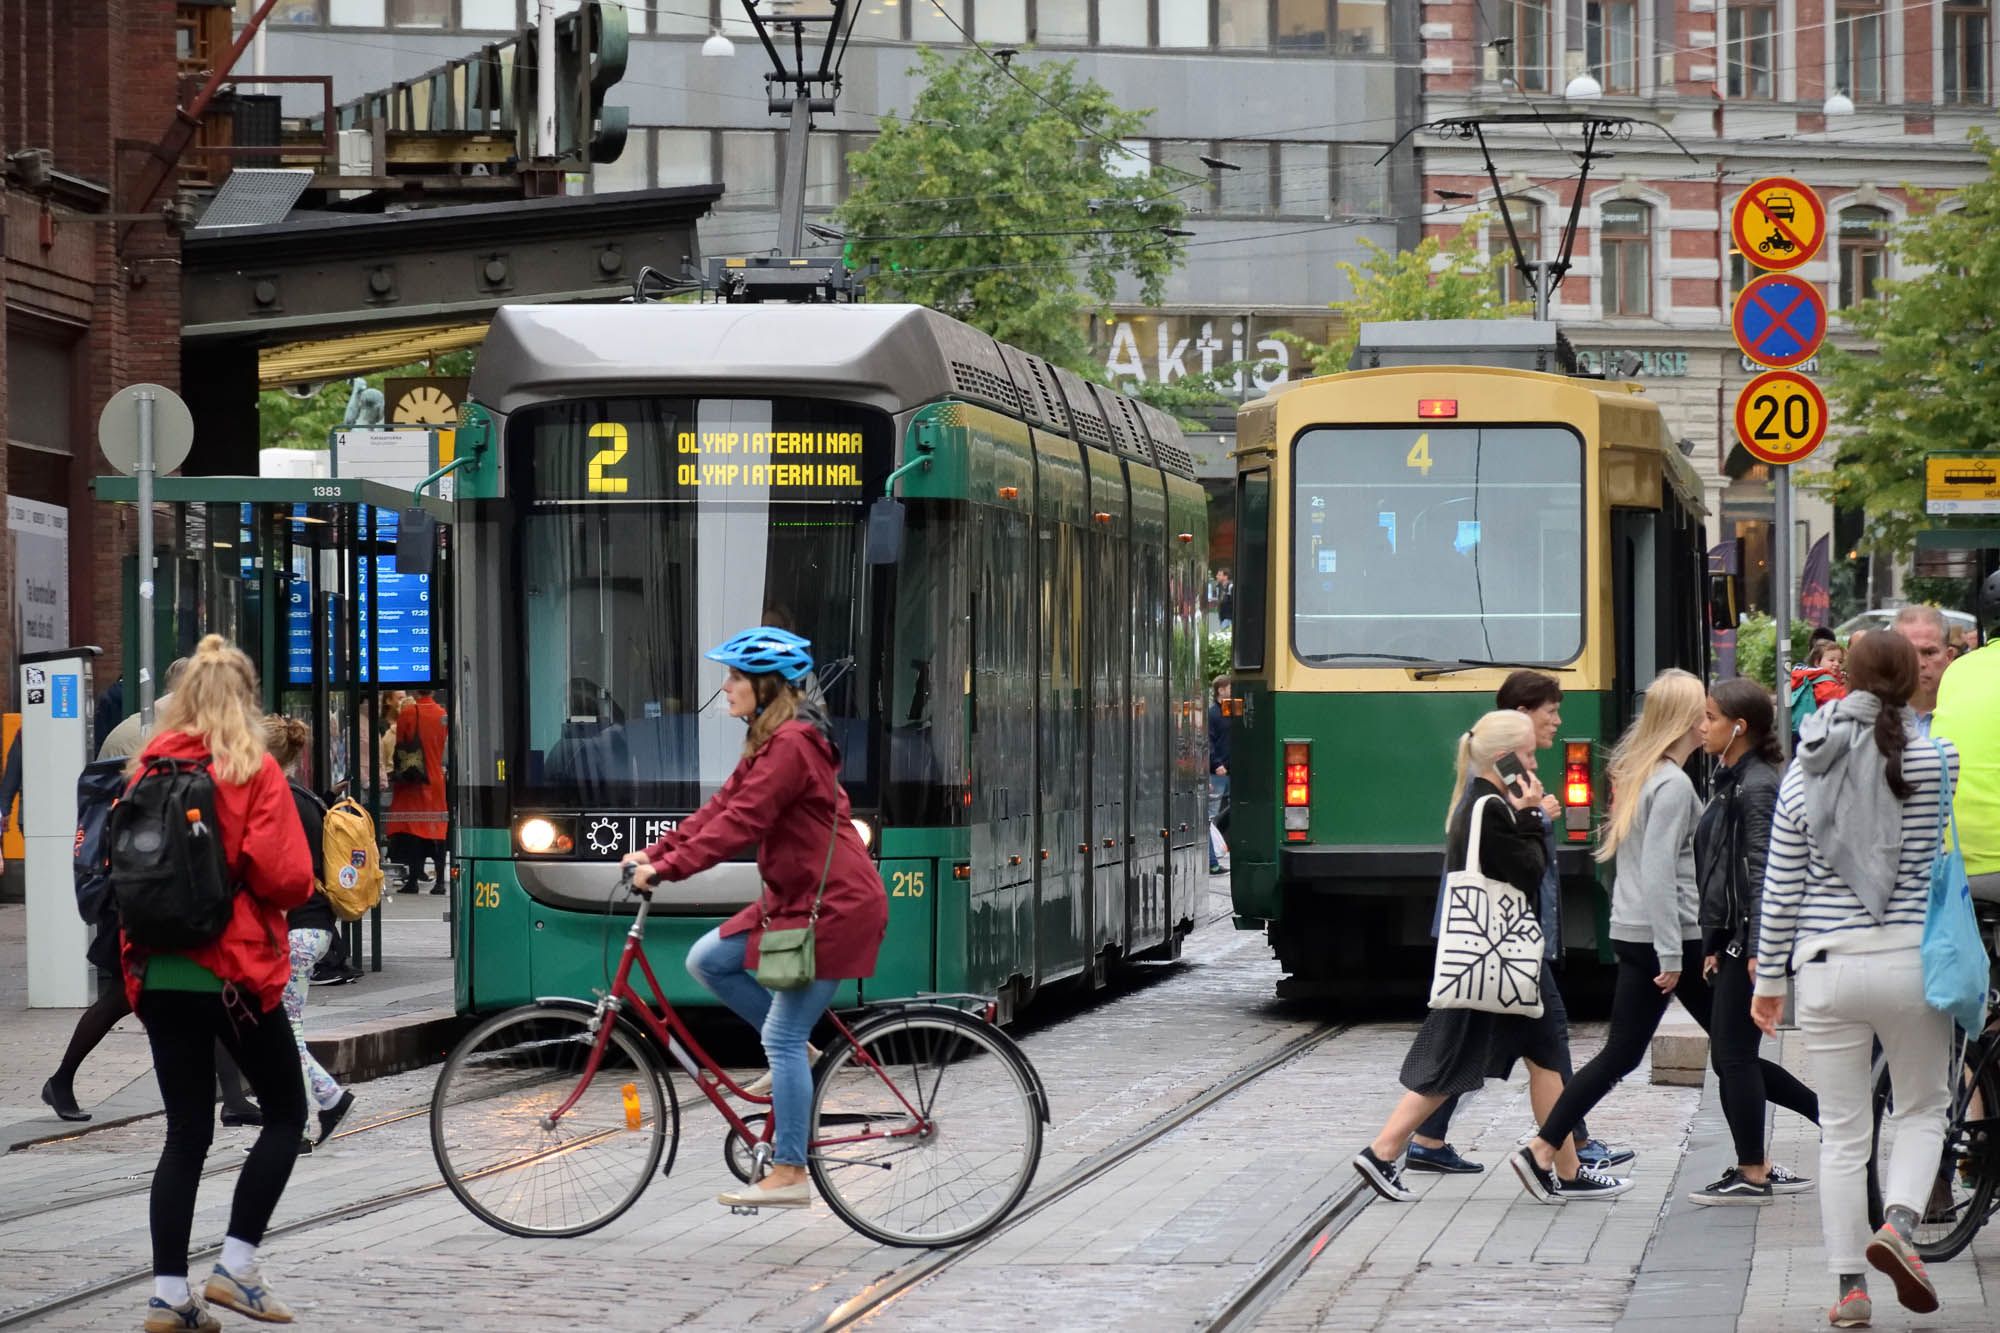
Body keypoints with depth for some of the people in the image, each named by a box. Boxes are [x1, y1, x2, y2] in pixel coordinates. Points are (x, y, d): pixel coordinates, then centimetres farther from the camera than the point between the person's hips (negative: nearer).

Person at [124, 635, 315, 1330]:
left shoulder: (149, 769, 4)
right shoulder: (255, 771, -9)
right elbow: (286, 878, -15)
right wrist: (297, 889, 6)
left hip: (159, 974, 5)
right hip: (236, 971, -5)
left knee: (186, 1130, 10)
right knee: (286, 1113, 12)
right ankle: (236, 1265, 3)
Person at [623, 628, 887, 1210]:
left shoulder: (792, 743, -20)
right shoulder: (774, 739, 14)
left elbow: (738, 823, -25)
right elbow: (722, 807, 13)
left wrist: (665, 869, -23)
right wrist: (654, 853, 5)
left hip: (833, 905, -10)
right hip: (795, 897, 10)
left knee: (783, 1038, -8)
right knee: (706, 960, 6)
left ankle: (789, 1175, -3)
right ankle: (792, 1052, 16)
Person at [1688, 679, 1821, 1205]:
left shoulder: (1756, 786, -13)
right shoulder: (1730, 782, 17)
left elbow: (1763, 871, -19)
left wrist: (1757, 948, -23)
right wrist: (1715, 944, 20)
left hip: (1749, 939, -10)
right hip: (1731, 938, 10)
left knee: (1734, 1055, -3)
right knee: (1730, 1057, 11)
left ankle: (1752, 1175, 4)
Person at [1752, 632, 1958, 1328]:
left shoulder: (1803, 774, 3)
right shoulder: (1937, 761, -5)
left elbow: (1781, 889, 7)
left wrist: (1769, 978, 14)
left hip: (1826, 965, 2)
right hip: (1910, 962, -2)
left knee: (1842, 1131, 8)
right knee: (1923, 1107, 16)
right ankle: (1898, 1223, -9)